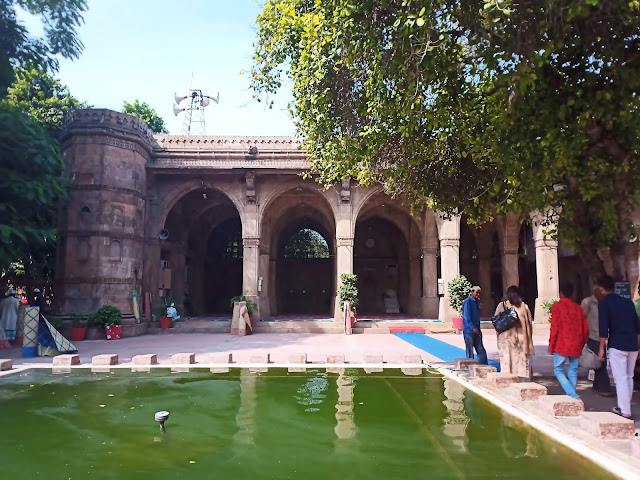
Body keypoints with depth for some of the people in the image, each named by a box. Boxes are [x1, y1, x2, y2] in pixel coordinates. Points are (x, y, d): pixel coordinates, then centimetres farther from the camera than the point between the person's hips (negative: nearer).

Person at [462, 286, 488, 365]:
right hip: (469, 330, -8)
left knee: (481, 350, 6)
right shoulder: (467, 301, -12)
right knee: (470, 352, 1)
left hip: (476, 330, 8)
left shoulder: (477, 301, 13)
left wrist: (478, 328, 17)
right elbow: (466, 316, -17)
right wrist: (473, 328, -22)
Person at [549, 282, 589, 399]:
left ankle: (574, 396, -9)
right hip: (576, 347, 4)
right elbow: (585, 329, 8)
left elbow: (554, 328, -11)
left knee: (558, 370, 5)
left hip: (561, 346, -4)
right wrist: (581, 344, 20)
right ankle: (572, 397, 14)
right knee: (573, 372, 12)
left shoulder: (556, 306, -6)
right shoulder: (578, 308, 7)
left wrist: (551, 346, -3)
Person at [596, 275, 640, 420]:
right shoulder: (628, 302, 12)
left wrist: (601, 348, -4)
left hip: (617, 346, -6)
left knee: (621, 379, -2)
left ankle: (626, 413, -1)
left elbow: (604, 328, -11)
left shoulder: (604, 303, -5)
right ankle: (624, 407, 26)